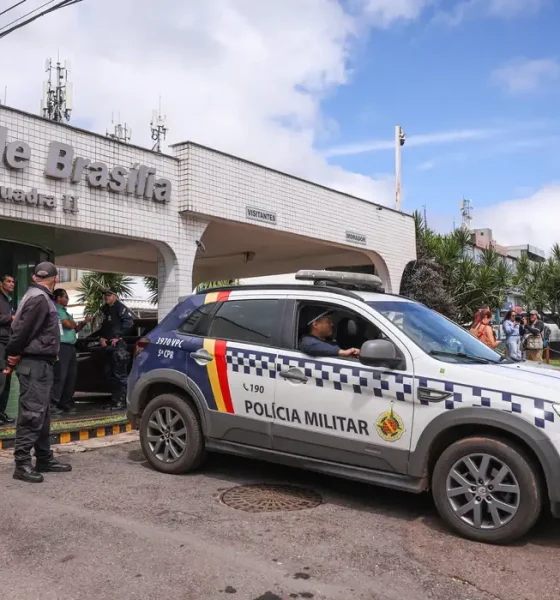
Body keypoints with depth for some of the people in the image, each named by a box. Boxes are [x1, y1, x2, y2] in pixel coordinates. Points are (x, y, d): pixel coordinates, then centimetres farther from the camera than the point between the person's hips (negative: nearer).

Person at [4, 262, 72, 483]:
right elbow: (23, 330, -20)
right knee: (31, 413, -9)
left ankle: (44, 458, 20)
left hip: (41, 362, 10)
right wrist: (14, 355, -7)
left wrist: (14, 356, 9)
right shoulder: (39, 299, -16)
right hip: (35, 363, -10)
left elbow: (20, 328, 17)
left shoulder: (40, 298, 16)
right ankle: (22, 463, -5)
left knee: (42, 413, 13)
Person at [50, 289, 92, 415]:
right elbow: (69, 325, -15)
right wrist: (73, 322, 6)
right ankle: (52, 404, -12)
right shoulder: (57, 310, -6)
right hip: (62, 346, -9)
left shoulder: (65, 312, 23)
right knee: (60, 376, -13)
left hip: (70, 347, 9)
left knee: (71, 376, 10)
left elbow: (75, 329, 25)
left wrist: (83, 322, 9)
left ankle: (65, 403, 16)